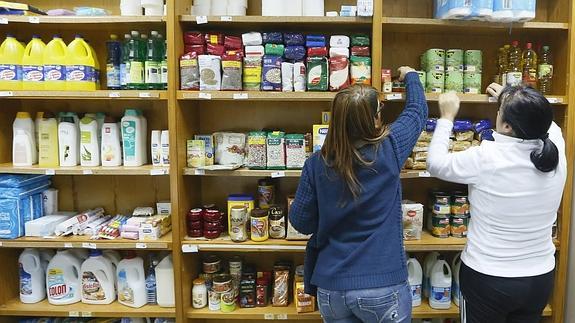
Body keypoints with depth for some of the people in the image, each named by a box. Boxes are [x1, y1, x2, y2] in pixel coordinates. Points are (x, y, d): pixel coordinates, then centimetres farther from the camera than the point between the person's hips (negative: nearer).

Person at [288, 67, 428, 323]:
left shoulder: (316, 164, -10)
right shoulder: (389, 151, -14)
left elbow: (300, 222, -1)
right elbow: (417, 110, 6)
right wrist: (410, 76, 24)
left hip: (331, 287, 2)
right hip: (383, 287, -1)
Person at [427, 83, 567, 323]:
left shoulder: (486, 158, -24)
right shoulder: (556, 153, -11)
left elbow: (435, 163, -8)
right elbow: (543, 123, 13)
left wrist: (447, 117, 3)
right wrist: (510, 101, 23)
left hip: (487, 279, -4)